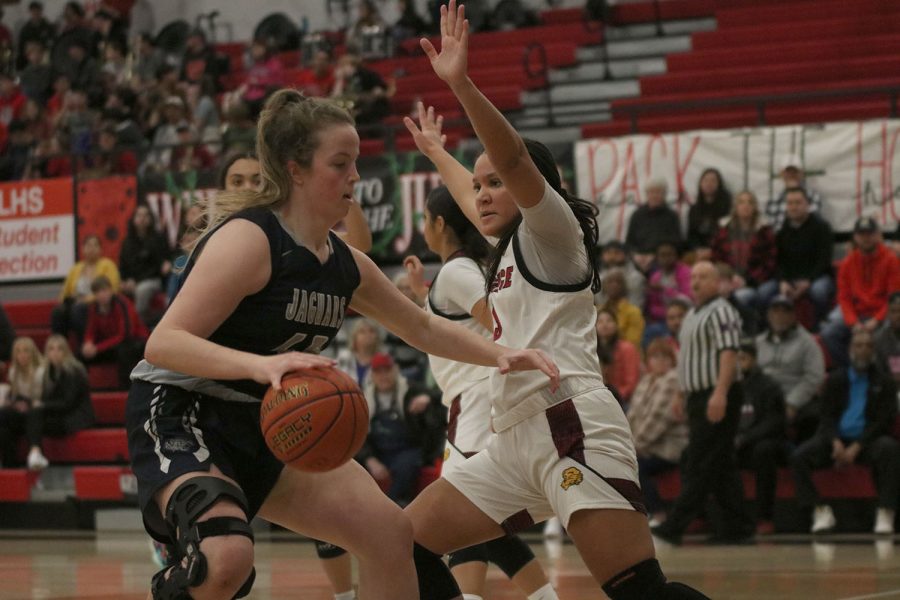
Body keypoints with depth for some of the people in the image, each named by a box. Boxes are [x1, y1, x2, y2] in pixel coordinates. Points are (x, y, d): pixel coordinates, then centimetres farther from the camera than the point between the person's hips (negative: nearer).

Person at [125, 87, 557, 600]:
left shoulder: (346, 265, 5)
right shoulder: (248, 239, -20)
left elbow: (425, 329, 21)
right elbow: (163, 343, -28)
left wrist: (501, 355, 5)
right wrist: (261, 364, -42)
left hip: (264, 426, 9)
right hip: (178, 417, -9)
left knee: (389, 531, 4)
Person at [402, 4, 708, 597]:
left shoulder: (552, 231, 4)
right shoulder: (510, 248, 27)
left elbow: (512, 157, -15)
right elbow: (472, 202, 50)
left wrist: (461, 83, -25)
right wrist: (437, 153, 63)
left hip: (570, 423, -9)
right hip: (517, 439, 9)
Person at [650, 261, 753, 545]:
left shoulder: (720, 312, -10)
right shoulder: (692, 315, 20)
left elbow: (729, 353, -20)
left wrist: (720, 393, -29)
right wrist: (682, 394, 22)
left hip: (716, 398, -10)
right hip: (697, 397, 10)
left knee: (700, 466, -11)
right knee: (722, 466, 10)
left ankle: (674, 526, -15)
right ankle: (736, 526, 12)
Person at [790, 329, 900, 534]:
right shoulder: (836, 380, 14)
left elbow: (883, 421, -2)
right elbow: (827, 417, 7)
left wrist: (856, 448, -16)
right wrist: (836, 443, -15)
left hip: (867, 440, -2)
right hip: (837, 439, 2)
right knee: (799, 457, -23)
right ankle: (821, 512, -18)